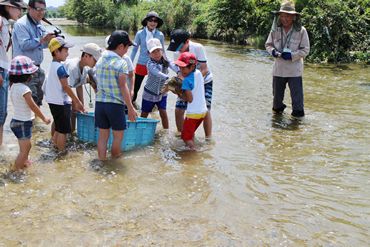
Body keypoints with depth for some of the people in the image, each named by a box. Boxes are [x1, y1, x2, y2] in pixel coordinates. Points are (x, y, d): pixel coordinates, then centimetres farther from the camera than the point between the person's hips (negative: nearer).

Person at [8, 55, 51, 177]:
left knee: (27, 146, 25)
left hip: (16, 121, 10)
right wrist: (44, 118, -8)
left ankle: (24, 163, 43)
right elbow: (33, 106, -18)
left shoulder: (14, 86, 6)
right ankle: (15, 171, 4)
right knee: (24, 149, -2)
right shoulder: (24, 89, -22)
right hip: (22, 123, -10)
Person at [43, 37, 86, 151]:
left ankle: (56, 149, 26)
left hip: (53, 102, 10)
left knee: (58, 129, 18)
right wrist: (77, 102, -10)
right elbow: (66, 87, -18)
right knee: (63, 131, -4)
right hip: (61, 103, -10)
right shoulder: (60, 67, -16)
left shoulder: (52, 65, 13)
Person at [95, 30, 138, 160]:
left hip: (99, 102, 6)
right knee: (118, 136, 11)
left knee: (103, 135, 14)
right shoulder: (120, 63, -12)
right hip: (115, 104, -6)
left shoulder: (100, 61, 8)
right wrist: (131, 108, -13)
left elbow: (98, 84, 14)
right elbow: (123, 87, -16)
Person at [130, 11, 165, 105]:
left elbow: (162, 51, 9)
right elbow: (134, 49, 4)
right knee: (135, 88, 1)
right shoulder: (140, 34, -5)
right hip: (141, 65, -1)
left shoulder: (160, 35, -2)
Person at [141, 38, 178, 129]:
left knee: (163, 113, -3)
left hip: (162, 92, 3)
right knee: (144, 115, 9)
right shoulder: (150, 64, -23)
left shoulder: (165, 60, -8)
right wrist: (169, 78, -60)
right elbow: (158, 73, -42)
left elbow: (173, 65, -29)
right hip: (150, 93, -3)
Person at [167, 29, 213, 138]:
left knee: (205, 110, -16)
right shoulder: (177, 53, -10)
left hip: (204, 82, -4)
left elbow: (204, 70, -23)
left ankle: (208, 138, 0)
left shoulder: (198, 48, -23)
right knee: (178, 110, -5)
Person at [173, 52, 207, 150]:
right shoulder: (199, 73, 3)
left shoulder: (186, 81, -20)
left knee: (186, 138, 0)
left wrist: (178, 92, -9)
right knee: (191, 133, 24)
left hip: (193, 113, -8)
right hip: (203, 111, 8)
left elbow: (189, 99, -21)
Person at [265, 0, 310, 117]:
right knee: (277, 93, 15)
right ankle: (277, 109, 40)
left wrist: (292, 55, -17)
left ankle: (298, 113, 17)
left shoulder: (301, 31, -6)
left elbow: (305, 50, -3)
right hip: (278, 68, 3)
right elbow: (268, 44, 14)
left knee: (296, 94, 0)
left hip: (294, 69, -3)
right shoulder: (275, 30, 2)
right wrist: (273, 51, -8)